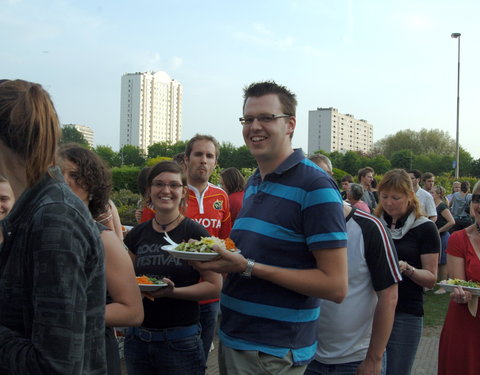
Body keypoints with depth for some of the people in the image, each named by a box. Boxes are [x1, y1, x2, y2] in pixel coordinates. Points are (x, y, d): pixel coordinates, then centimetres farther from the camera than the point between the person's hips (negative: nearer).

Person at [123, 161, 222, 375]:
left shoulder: (196, 234, -8)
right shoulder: (137, 235, 5)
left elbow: (214, 286, -11)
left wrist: (172, 291, -21)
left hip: (180, 340, -4)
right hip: (137, 338, 4)